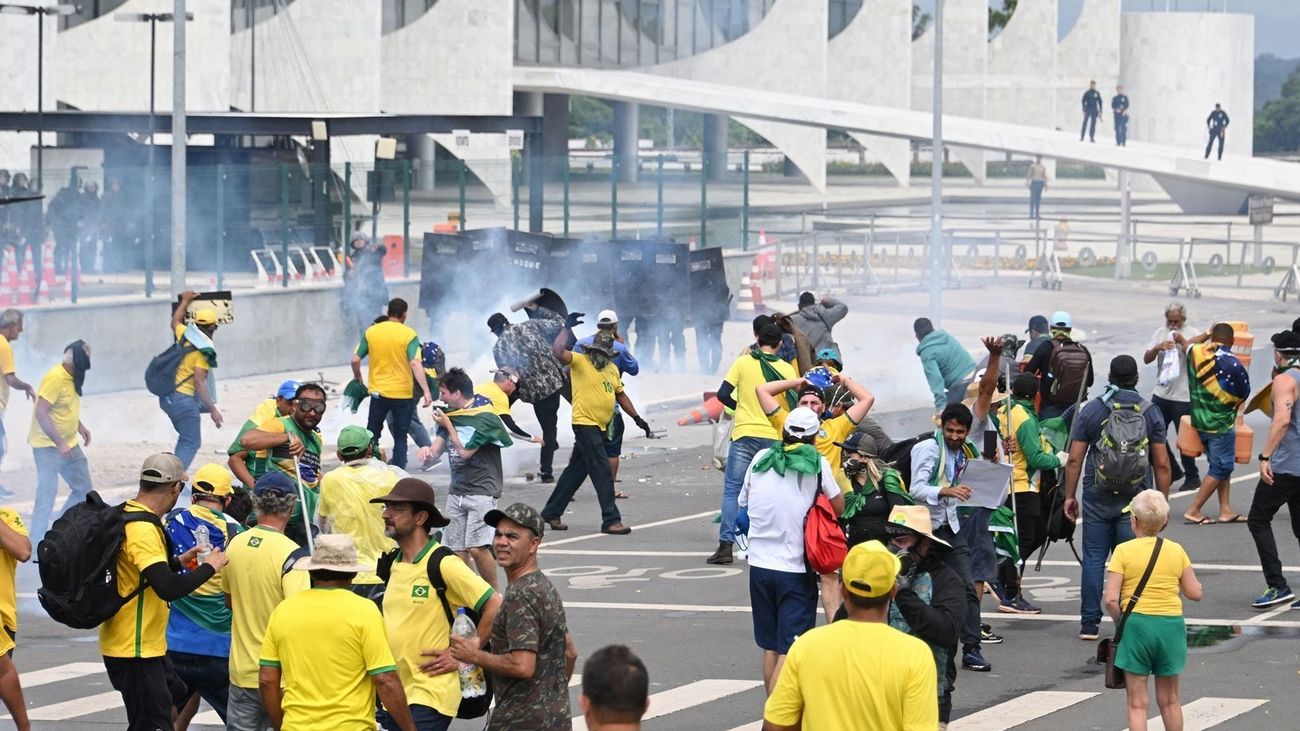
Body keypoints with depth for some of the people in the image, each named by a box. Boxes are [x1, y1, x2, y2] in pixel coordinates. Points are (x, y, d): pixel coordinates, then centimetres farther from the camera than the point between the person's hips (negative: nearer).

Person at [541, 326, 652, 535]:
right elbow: (558, 352, -24)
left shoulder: (612, 369, 15)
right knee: (602, 472, -11)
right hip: (585, 424, -8)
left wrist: (637, 418, 19)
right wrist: (567, 327, -22)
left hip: (601, 428, 8)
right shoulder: (579, 361, -7)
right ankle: (610, 520, -11)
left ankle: (551, 513, 25)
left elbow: (620, 395, 23)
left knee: (576, 470, 14)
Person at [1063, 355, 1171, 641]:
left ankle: (1090, 623, 4)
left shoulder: (1091, 410, 0)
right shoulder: (1150, 413, 1)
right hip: (1136, 500, 0)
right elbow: (1162, 464, 2)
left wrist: (1070, 495, 8)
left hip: (1098, 498, 0)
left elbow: (1074, 459, -1)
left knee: (1094, 558, 4)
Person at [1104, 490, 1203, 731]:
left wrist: (1120, 624, 4)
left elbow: (1111, 599, -13)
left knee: (1137, 703, 3)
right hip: (1171, 625, 3)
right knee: (1169, 699, 18)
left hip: (1136, 624, -3)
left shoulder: (1124, 551, -7)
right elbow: (1196, 593, 4)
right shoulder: (1176, 551, 1)